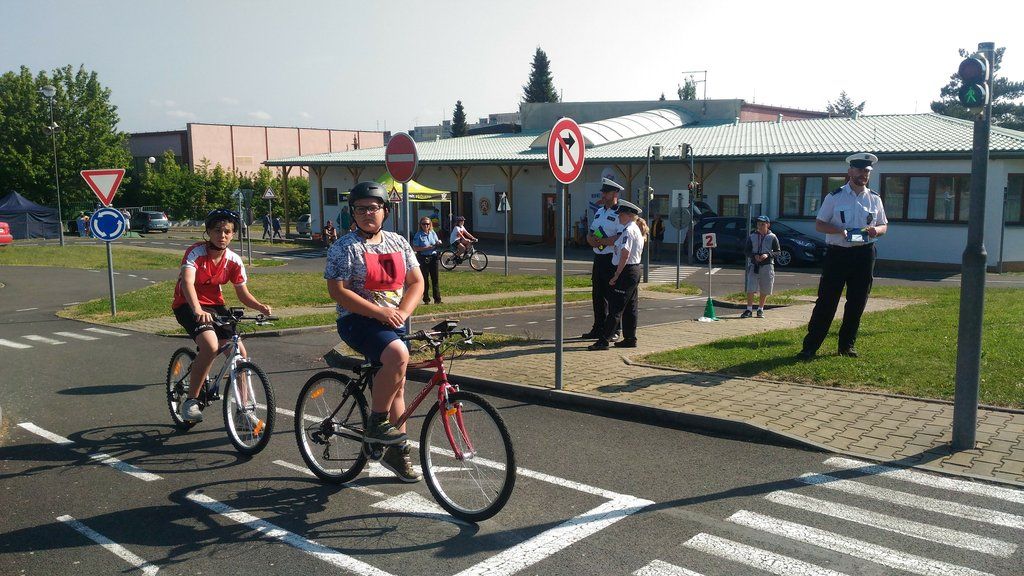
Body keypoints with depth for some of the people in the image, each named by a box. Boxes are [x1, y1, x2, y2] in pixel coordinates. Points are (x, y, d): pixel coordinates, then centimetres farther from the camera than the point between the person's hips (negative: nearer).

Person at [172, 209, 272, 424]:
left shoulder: (234, 261, -6)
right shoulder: (196, 252, -20)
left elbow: (243, 293, 1)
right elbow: (187, 282, -36)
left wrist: (260, 306, -20)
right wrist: (198, 311, -53)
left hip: (214, 305, 5)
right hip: (188, 306, -5)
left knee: (240, 352, -7)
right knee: (210, 346, -31)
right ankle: (190, 401, -14)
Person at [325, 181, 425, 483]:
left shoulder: (398, 243, 10)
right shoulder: (344, 248, -6)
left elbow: (416, 282, 9)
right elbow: (337, 291, -14)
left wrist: (401, 313, -10)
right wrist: (379, 312, -21)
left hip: (394, 322, 6)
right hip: (358, 321, -6)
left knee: (396, 385, 10)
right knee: (398, 355, -32)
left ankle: (397, 450, 24)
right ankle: (376, 423, -17)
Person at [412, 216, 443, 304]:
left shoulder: (433, 233, 9)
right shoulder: (418, 235, -5)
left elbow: (436, 245, 17)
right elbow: (415, 248, -10)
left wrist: (438, 243, -7)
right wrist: (426, 248, -18)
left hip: (433, 257, 4)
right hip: (423, 258, -4)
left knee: (435, 279, 2)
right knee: (425, 279, 1)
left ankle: (437, 299, 6)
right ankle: (426, 299, 9)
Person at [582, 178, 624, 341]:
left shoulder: (620, 214, -10)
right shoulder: (599, 212, 17)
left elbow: (620, 238, -21)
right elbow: (590, 235, 19)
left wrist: (601, 241, -14)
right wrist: (593, 240, -4)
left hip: (613, 260, -8)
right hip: (598, 258, 8)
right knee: (597, 295, 12)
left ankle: (614, 331, 4)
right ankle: (599, 329, 21)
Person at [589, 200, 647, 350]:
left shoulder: (628, 231, -16)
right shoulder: (636, 229, 15)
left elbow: (625, 255, -22)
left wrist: (616, 275, -19)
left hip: (626, 271, -10)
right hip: (635, 270, 10)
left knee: (615, 307, -9)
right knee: (631, 307, 13)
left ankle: (604, 340, -8)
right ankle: (630, 339, 18)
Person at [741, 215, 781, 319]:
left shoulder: (772, 237, 2)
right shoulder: (752, 236, 5)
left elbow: (778, 251, 3)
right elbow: (746, 251, 6)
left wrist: (768, 255, -15)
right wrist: (754, 256, -13)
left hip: (767, 265, 0)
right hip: (753, 264, 0)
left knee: (764, 290, 6)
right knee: (750, 288, -7)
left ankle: (760, 309, 20)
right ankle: (749, 310, 1)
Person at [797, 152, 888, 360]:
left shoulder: (875, 199, 9)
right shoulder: (835, 197, 0)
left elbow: (884, 226, 16)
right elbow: (819, 225, 0)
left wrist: (876, 230, -8)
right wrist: (839, 230, -17)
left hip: (864, 255, 4)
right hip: (837, 254, -3)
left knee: (857, 303, 9)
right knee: (826, 301, -4)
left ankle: (847, 345, 23)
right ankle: (810, 347, -1)